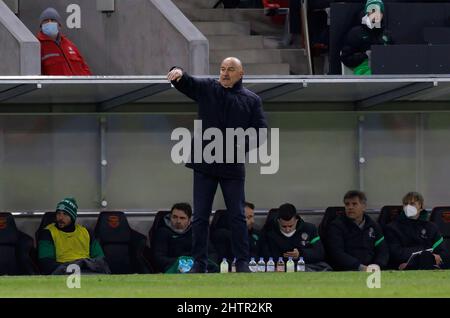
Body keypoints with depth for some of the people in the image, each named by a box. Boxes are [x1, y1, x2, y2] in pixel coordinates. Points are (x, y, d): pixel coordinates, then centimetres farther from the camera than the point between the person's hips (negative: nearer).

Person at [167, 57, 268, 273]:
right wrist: (178, 74, -31)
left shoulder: (251, 100, 6)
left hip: (233, 166, -1)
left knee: (237, 216, 0)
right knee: (200, 217, 2)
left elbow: (260, 133, 2)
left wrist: (241, 144, -16)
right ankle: (199, 263, 7)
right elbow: (186, 83, -7)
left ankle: (242, 262, 6)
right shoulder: (206, 89, 8)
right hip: (204, 165, 1)